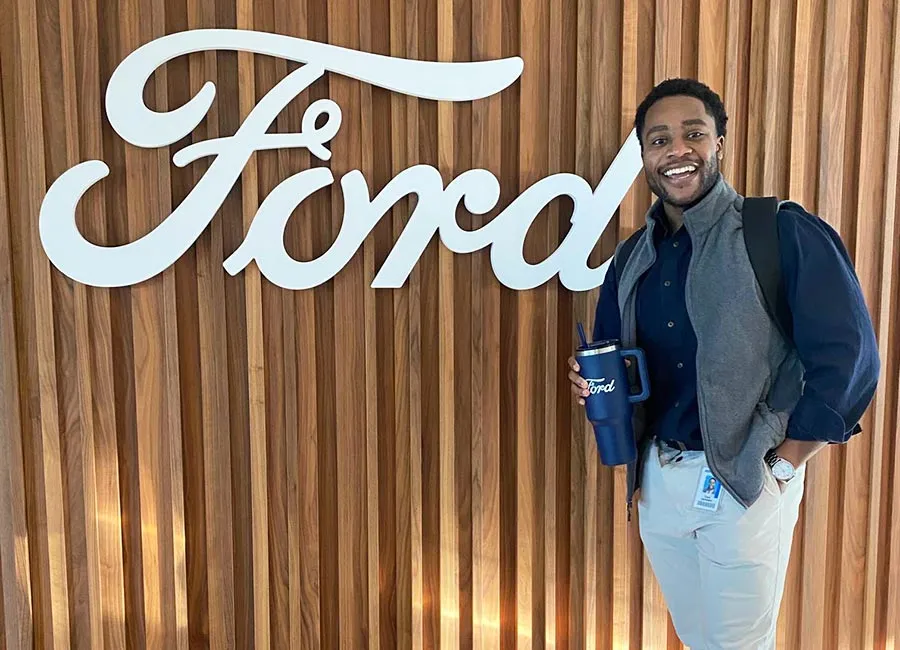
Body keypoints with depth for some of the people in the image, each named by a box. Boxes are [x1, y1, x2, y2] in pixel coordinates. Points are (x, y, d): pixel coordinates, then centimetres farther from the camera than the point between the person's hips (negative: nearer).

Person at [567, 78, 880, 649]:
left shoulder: (783, 232, -12)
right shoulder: (632, 258, 7)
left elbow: (849, 356, -16)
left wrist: (783, 467, -13)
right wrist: (593, 381, -6)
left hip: (744, 486, -5)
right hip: (658, 480, 6)